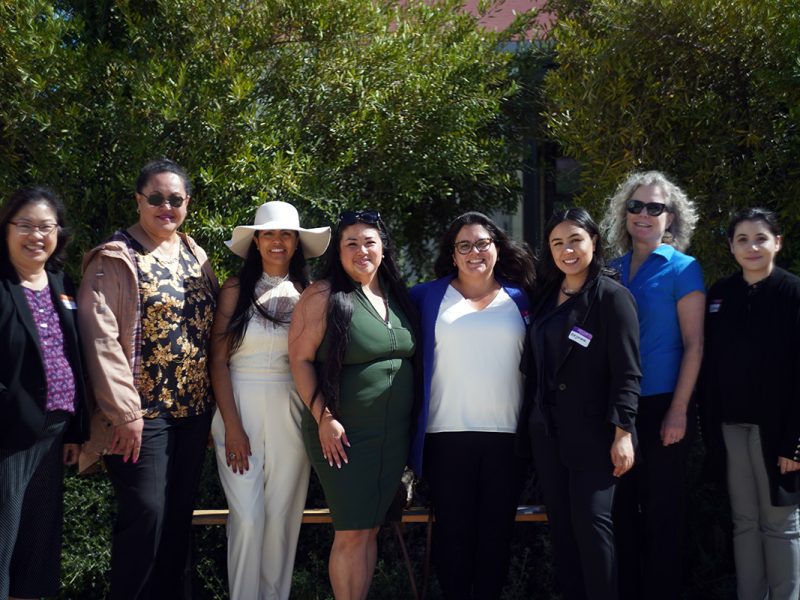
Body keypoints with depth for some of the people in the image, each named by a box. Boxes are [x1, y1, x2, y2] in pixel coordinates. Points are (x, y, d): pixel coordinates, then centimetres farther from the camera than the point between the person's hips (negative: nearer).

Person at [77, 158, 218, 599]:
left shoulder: (195, 256, 11)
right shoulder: (115, 259, -7)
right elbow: (101, 339, -14)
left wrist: (212, 400, 8)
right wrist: (125, 413, -18)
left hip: (193, 410, 6)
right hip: (142, 414, -6)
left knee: (179, 514, 12)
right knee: (145, 515, -6)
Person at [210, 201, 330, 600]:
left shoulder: (308, 294, 5)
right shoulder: (235, 290, 1)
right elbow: (218, 361, -2)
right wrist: (232, 426, -8)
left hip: (291, 414, 2)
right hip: (241, 409, -1)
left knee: (283, 515, 6)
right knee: (247, 517, -3)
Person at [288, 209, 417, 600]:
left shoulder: (397, 296, 9)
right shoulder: (323, 296, -8)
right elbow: (300, 359, -9)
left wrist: (413, 419, 10)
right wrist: (324, 419, -14)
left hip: (394, 434, 5)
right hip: (345, 435, -5)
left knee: (371, 530, 11)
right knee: (351, 534, -3)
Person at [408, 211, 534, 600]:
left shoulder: (519, 298, 9)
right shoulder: (429, 296, 5)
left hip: (506, 433, 1)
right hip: (448, 433, -1)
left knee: (497, 529, 7)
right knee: (453, 529, 3)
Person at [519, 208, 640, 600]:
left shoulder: (612, 296, -7)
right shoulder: (546, 297, 12)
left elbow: (627, 372, -12)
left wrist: (623, 432, -19)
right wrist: (528, 420, 11)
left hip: (592, 432, -6)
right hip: (547, 430, 6)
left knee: (591, 523, -7)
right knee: (560, 524, 8)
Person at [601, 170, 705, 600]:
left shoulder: (682, 269, -3)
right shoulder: (613, 269, 9)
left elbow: (693, 344, -8)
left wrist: (678, 412, -14)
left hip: (661, 406, -4)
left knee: (662, 511, 5)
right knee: (621, 508, 10)